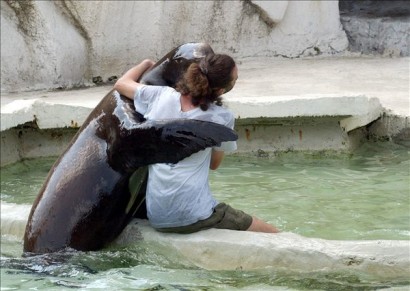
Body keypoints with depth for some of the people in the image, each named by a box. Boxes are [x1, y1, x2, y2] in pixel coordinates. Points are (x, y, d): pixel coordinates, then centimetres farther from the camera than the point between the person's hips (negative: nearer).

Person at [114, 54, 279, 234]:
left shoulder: (160, 96, 0)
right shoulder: (222, 118, -8)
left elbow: (121, 84, 19)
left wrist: (146, 64, 36)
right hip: (194, 217, -6)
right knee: (274, 235, 5)